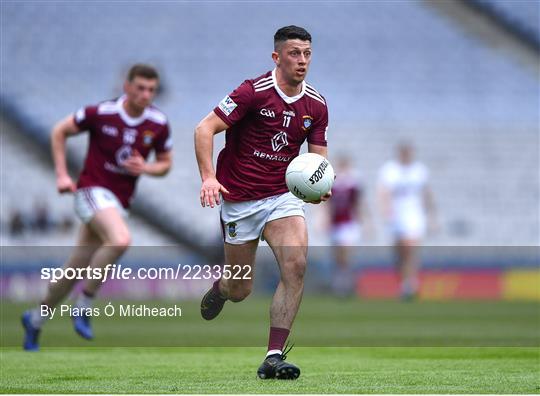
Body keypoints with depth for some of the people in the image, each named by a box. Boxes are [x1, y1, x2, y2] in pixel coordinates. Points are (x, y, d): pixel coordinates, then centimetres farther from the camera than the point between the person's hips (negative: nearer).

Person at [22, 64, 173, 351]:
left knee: (76, 270, 10)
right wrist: (62, 174, -5)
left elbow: (166, 163, 12)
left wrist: (146, 168, -11)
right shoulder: (101, 113, -12)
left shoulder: (158, 124, -2)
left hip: (119, 202, 5)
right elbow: (59, 132, 2)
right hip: (93, 190, -5)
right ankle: (84, 306, -18)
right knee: (121, 240, -33)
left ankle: (36, 319, 31)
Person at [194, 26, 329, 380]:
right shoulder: (254, 92, -14)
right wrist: (208, 177, -28)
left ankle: (274, 357, -18)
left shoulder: (316, 105, 1)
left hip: (283, 196, 3)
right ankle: (219, 288, 45)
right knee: (241, 290, 4)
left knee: (296, 265, -22)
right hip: (240, 199, -3)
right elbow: (205, 129, -16)